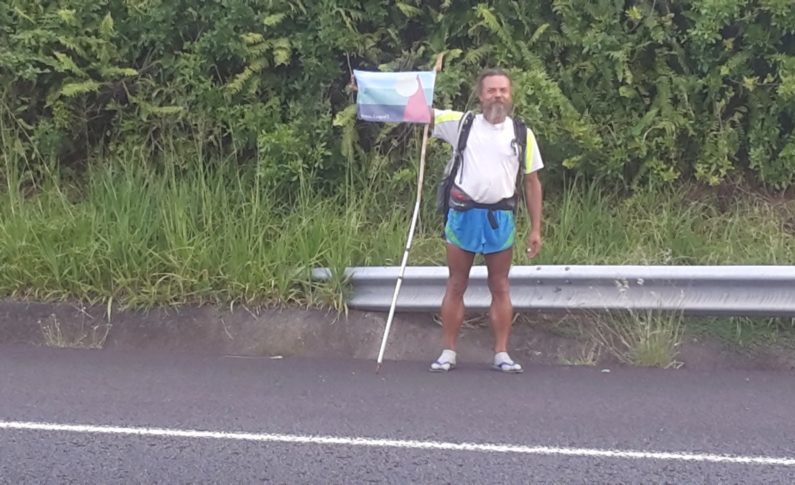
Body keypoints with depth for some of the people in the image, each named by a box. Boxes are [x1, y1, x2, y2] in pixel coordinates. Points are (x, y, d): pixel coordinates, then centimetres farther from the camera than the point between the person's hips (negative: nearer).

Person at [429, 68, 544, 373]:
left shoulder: (522, 134, 5)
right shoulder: (460, 123, 3)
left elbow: (531, 182, 7)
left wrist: (536, 229, 3)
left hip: (500, 218, 1)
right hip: (463, 214, 0)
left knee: (500, 287, 6)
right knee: (456, 285, 5)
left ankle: (501, 354, 11)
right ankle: (448, 353, 11)